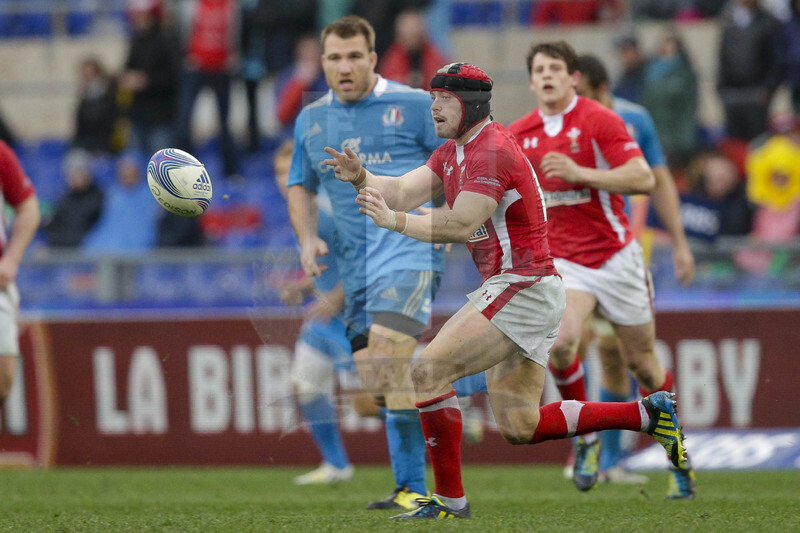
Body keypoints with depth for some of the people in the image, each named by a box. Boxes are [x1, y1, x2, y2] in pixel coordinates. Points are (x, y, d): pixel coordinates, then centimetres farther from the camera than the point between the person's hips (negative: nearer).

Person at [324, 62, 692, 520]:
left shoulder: (492, 152, -15)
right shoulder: (453, 152, 17)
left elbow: (461, 225, -26)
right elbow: (404, 192, 6)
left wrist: (394, 221, -32)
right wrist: (361, 178, -12)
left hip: (523, 288, -11)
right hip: (508, 290, 11)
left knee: (429, 371, -16)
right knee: (520, 427, 9)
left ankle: (450, 498, -11)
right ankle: (648, 414, 14)